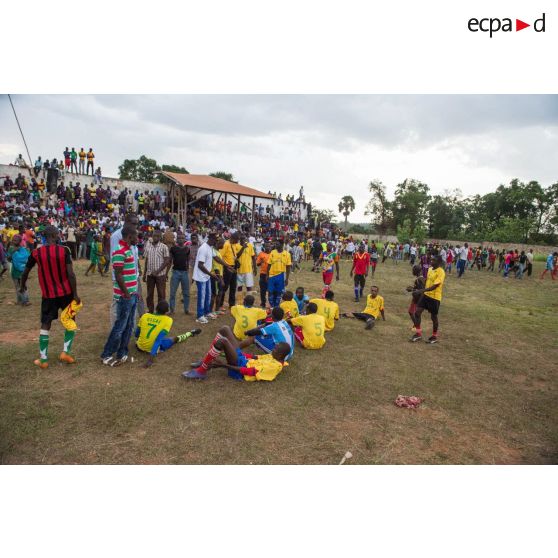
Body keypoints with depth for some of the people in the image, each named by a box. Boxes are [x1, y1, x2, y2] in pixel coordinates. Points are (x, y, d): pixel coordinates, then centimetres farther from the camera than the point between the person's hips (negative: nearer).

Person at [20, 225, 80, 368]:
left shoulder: (36, 253, -5)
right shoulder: (64, 250, -12)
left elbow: (25, 272, 8)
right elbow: (71, 274, -16)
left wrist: (22, 286, 28)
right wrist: (75, 294, -10)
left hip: (48, 294, 2)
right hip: (66, 292, -1)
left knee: (45, 325, 12)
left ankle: (43, 359, 15)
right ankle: (66, 351, 10)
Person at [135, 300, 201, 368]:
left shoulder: (144, 316, -6)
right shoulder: (168, 320, -15)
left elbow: (137, 333, 5)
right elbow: (159, 339, -23)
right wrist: (151, 356, -27)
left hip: (140, 346, 2)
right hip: (153, 348, -2)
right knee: (175, 339, 22)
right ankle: (191, 333, 41)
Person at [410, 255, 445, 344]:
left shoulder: (441, 272, -18)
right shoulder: (430, 269, 7)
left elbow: (435, 286, -27)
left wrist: (421, 291, -34)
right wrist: (423, 292, 21)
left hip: (435, 297, -7)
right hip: (426, 295, 7)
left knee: (434, 317, 7)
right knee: (417, 312, 0)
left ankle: (434, 337, 26)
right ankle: (418, 334, 11)